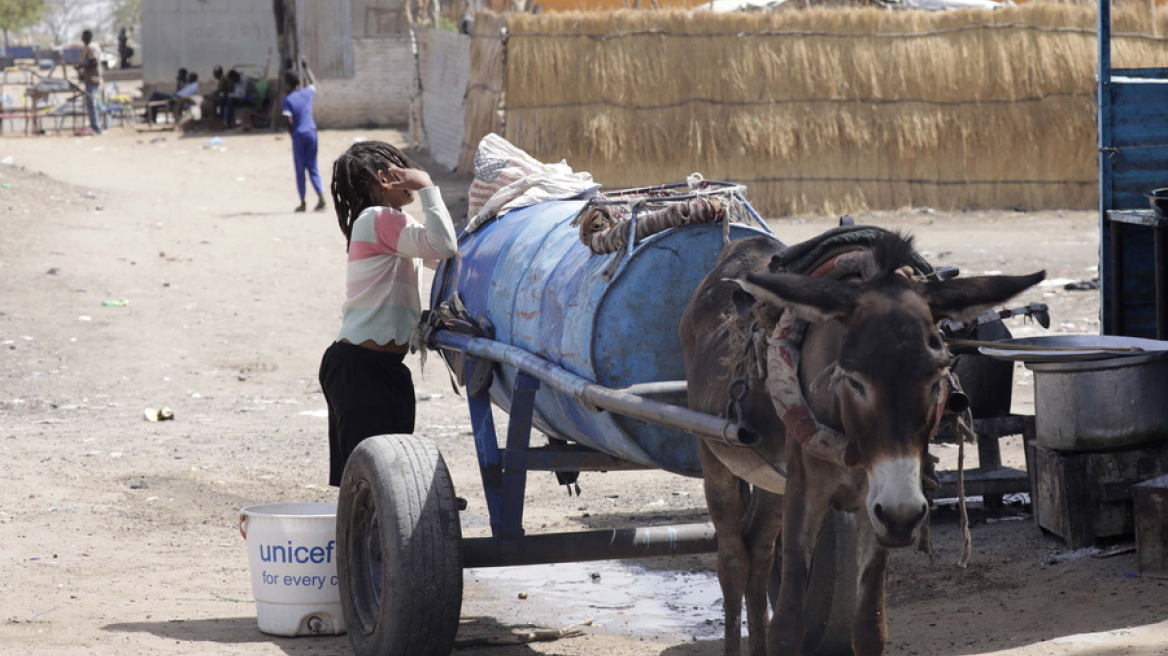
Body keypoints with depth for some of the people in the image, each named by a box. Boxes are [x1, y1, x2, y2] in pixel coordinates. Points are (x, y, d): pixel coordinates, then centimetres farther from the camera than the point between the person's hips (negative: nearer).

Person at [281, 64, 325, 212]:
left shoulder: (288, 100, -9)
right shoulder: (308, 93, 4)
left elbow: (289, 120, -15)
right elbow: (313, 83, 28)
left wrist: (292, 134, 0)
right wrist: (306, 68, 38)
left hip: (298, 135, -4)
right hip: (311, 133, 4)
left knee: (300, 169, 5)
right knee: (313, 168, 9)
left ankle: (303, 203, 6)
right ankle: (321, 196, -7)